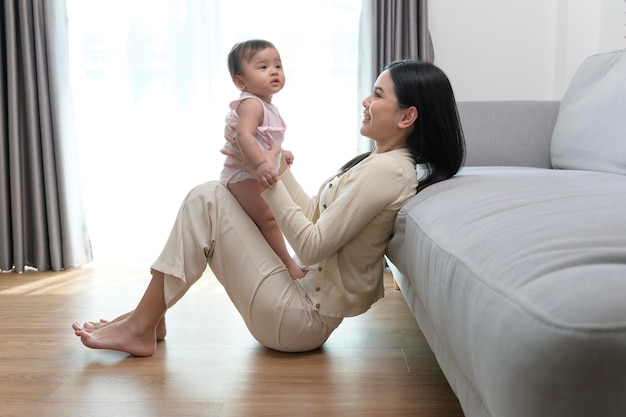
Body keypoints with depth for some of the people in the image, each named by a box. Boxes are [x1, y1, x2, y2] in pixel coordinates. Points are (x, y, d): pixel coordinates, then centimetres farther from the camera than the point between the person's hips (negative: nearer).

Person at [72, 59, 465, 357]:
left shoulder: (386, 171, -20)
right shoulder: (383, 161, 11)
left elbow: (312, 245, -22)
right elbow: (315, 217, 11)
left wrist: (268, 178, -15)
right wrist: (278, 167, 7)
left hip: (302, 320, -10)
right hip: (310, 296, 10)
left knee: (207, 200, -11)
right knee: (210, 196, 9)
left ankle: (140, 328, -1)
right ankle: (149, 314, 10)